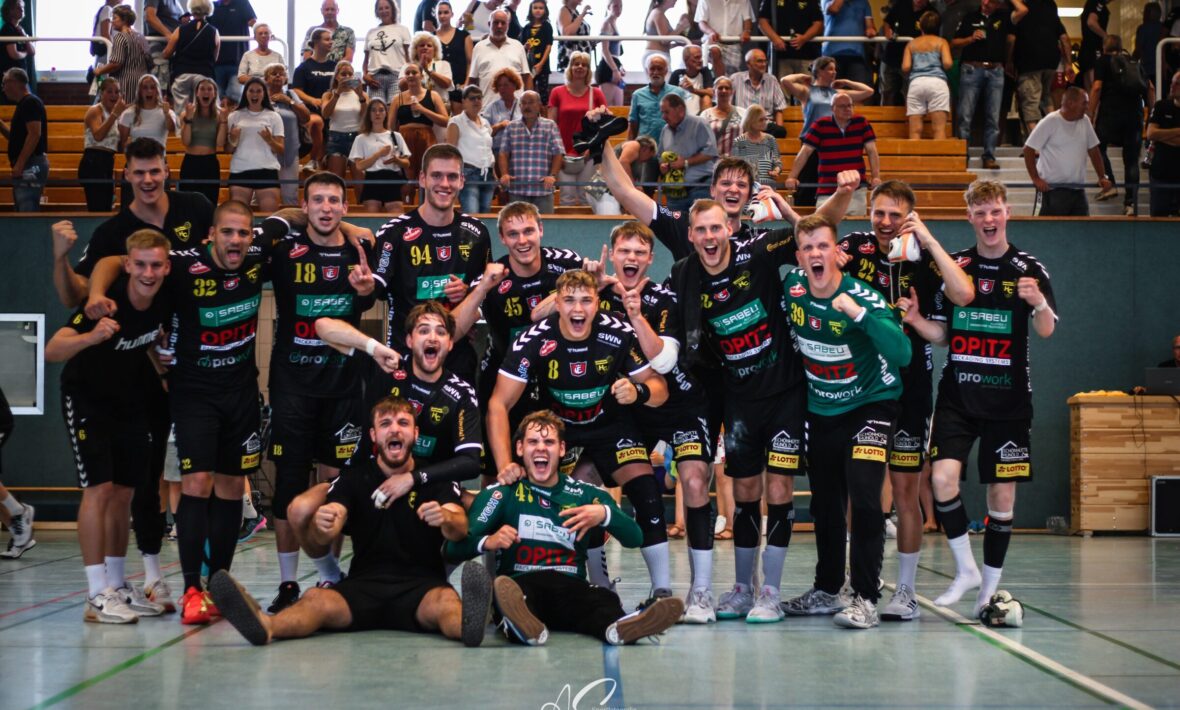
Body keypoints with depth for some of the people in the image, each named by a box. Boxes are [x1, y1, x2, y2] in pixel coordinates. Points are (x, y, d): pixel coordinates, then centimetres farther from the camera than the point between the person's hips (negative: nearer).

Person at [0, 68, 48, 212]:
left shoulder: (30, 102, -11)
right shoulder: (23, 104, 20)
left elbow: (34, 135, -21)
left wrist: (19, 164, -23)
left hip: (31, 166, -11)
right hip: (26, 167, 11)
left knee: (28, 214, -14)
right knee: (23, 212, 11)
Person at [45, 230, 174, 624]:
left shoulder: (167, 302, -12)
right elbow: (52, 351, -36)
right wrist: (92, 337, -52)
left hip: (130, 400, 6)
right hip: (86, 398, -6)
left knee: (123, 492, 9)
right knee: (98, 488, -12)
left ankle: (118, 585, 19)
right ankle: (97, 596, -10)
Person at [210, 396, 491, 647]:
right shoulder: (354, 477, 11)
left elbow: (461, 528, -9)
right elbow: (317, 548, -2)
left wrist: (445, 519, -35)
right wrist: (320, 528, -29)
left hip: (422, 584, -1)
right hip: (364, 583, 2)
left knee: (444, 601, -36)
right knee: (317, 600, -29)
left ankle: (467, 623, -69)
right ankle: (266, 626, -59)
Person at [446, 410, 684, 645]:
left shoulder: (585, 495, 18)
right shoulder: (501, 494, 12)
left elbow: (634, 538, 7)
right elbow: (455, 548, 2)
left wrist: (604, 514, -13)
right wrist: (487, 542, -20)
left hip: (571, 589, 2)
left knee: (605, 601, -33)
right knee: (505, 590, -38)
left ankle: (618, 627, -65)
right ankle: (523, 625, -69)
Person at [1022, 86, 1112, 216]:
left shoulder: (1085, 121, 8)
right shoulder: (1050, 122, -11)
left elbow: (1093, 151, 16)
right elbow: (1028, 149, -11)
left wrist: (1103, 177, 6)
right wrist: (1035, 178, -15)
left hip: (1078, 189, 7)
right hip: (1053, 188, -7)